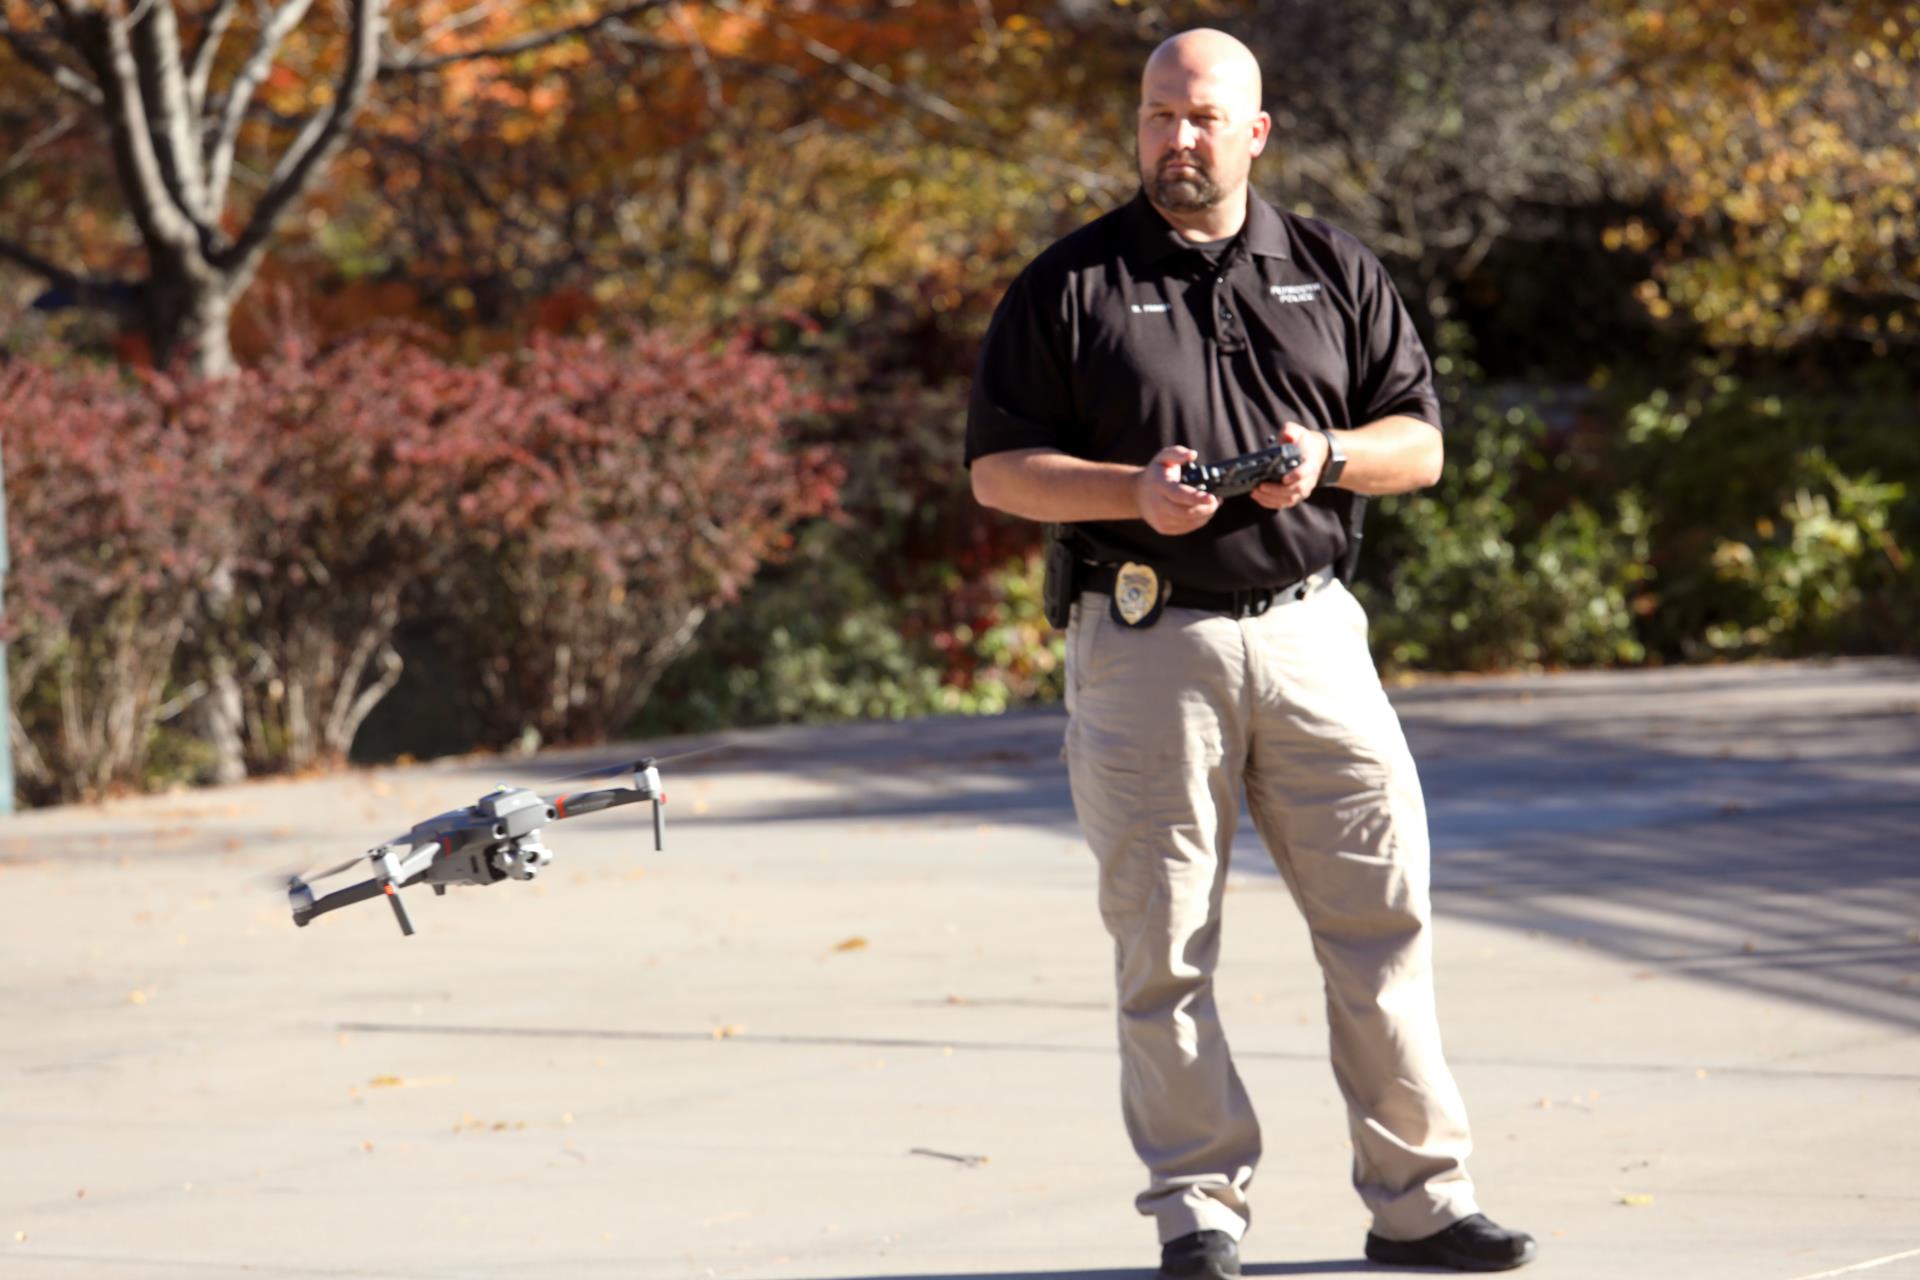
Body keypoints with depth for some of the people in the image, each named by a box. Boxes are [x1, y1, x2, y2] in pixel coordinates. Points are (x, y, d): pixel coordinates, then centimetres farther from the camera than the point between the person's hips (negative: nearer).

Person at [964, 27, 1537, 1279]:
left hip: (1308, 631, 2)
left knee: (1385, 905, -1)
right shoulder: (1069, 286, 5)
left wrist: (1327, 457, -8)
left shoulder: (1335, 271, 12)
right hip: (1145, 647, -2)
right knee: (1164, 938, -1)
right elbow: (998, 469, 3)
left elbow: (1421, 443, 13)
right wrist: (1131, 493, -13)